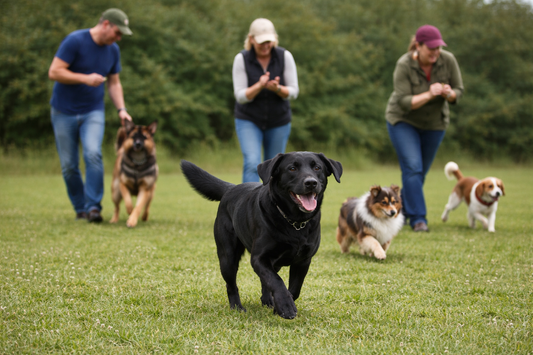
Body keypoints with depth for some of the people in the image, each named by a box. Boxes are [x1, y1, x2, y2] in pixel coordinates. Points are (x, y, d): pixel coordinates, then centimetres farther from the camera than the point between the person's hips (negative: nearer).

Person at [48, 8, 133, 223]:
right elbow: (54, 72, -19)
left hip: (93, 111, 3)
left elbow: (114, 83, 12)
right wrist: (85, 78, -24)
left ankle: (93, 206, -17)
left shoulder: (113, 50, 3)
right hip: (64, 112, -3)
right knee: (68, 165, 3)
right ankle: (80, 208, 19)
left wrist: (121, 109, -1)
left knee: (93, 154, -21)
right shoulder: (75, 41, -15)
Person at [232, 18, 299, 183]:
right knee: (252, 164, -20)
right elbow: (240, 96, -15)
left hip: (279, 122, 2)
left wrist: (277, 88, -32)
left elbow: (293, 92, -11)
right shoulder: (241, 59, -13)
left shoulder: (285, 56, -11)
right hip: (248, 121, -2)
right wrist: (259, 86, -33)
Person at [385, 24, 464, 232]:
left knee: (421, 172, 12)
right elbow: (404, 102, -27)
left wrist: (449, 94, -32)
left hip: (434, 123, 4)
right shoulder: (404, 65, -25)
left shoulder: (448, 61, -17)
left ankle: (400, 209, 32)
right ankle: (418, 219, -13)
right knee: (412, 167, -17)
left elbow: (459, 91, -9)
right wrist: (429, 95, -40)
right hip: (404, 121, -4)